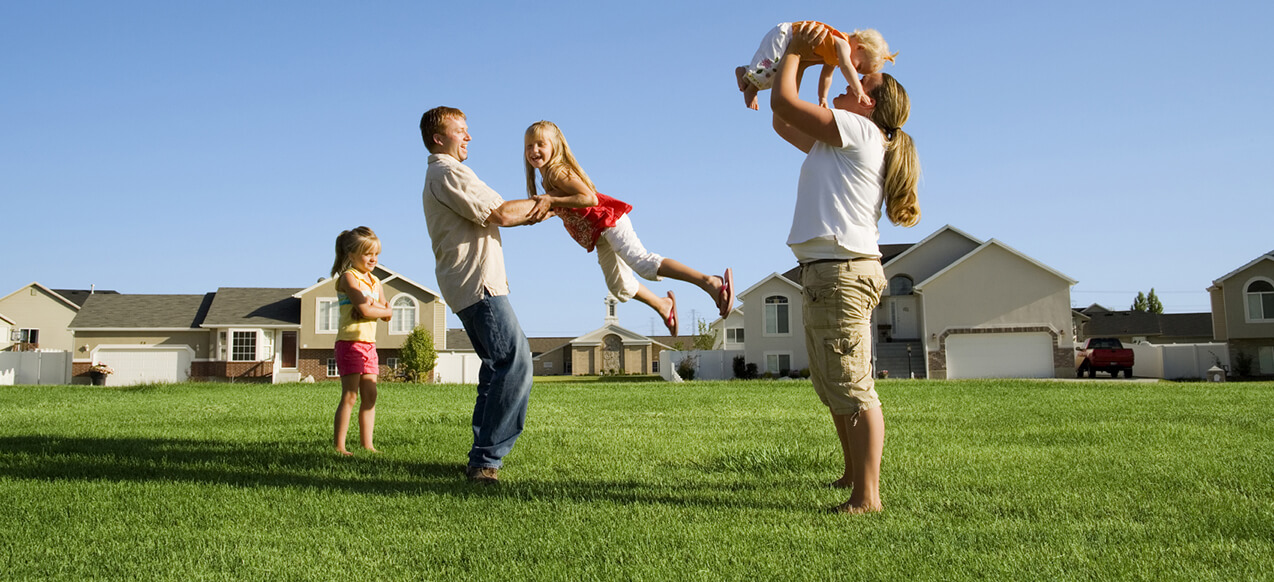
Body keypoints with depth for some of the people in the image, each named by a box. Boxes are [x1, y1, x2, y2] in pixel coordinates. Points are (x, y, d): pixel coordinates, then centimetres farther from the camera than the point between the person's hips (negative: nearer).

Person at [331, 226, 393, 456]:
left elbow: (386, 312, 10)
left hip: (369, 344, 8)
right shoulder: (348, 277, -8)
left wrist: (373, 304, -9)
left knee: (370, 396, 5)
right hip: (350, 342, -8)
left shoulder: (374, 281, 17)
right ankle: (339, 446, -6)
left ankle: (367, 444, 8)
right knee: (350, 395, -9)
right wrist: (385, 311, -2)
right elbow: (365, 310, -18)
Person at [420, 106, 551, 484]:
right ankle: (487, 459, -17)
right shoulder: (447, 173, -9)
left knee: (497, 366, 13)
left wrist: (528, 214, 4)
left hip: (472, 285, 11)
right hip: (477, 283, -11)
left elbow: (491, 217, 20)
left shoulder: (440, 175, 25)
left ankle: (482, 457, 13)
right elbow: (500, 214, -14)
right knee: (515, 361, -17)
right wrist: (541, 202, 1)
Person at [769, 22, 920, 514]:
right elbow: (783, 123, 31)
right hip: (824, 273, 11)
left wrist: (794, 50, 9)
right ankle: (854, 472, 32)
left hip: (842, 271, -11)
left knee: (852, 389, -12)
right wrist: (801, 60, 26)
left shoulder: (857, 130, -6)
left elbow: (783, 101, -8)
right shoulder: (836, 143, 22)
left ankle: (867, 495, -10)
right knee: (833, 387, 19)